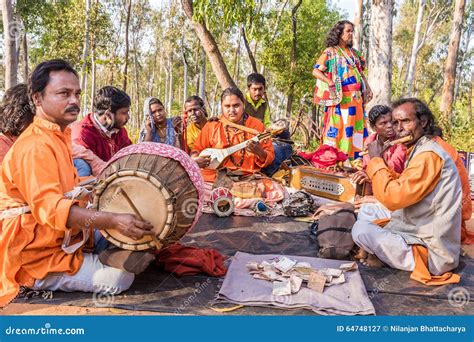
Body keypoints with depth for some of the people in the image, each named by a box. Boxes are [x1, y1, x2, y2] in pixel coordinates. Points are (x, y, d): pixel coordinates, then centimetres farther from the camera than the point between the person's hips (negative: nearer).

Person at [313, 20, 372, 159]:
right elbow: (316, 71, -5)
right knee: (339, 127, -9)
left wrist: (367, 88, 11)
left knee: (357, 127, 4)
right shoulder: (330, 52, 2)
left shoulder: (354, 53, 21)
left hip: (356, 97, 6)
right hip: (341, 97, -6)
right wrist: (330, 82, -17)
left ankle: (355, 157, 9)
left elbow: (360, 72, 25)